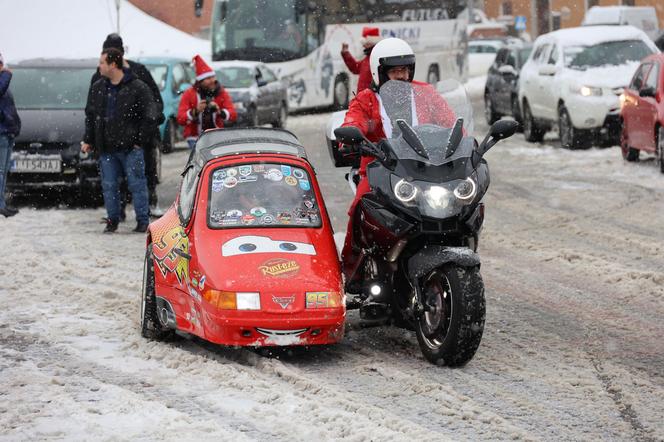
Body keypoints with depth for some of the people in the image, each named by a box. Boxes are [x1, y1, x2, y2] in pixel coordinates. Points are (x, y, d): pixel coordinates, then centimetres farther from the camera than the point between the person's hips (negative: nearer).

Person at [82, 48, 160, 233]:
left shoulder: (138, 88, -6)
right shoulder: (98, 88, 10)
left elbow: (151, 116, -5)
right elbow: (90, 115, 19)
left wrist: (141, 140, -8)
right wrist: (88, 140, 13)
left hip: (131, 148, -5)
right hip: (106, 148, 5)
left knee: (137, 184, -2)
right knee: (109, 186, 6)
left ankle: (143, 221, 5)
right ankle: (112, 220, 16)